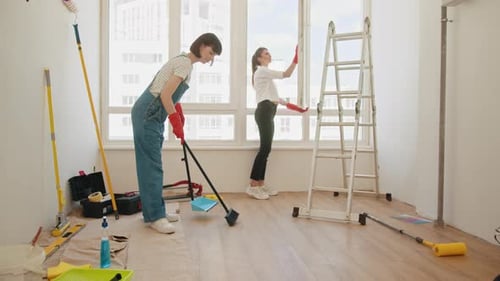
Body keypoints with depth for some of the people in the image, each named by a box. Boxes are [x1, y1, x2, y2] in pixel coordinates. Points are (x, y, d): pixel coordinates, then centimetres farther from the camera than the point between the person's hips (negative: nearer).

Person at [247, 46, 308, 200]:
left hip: (268, 112, 10)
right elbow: (286, 74, -16)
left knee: (265, 148, 7)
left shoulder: (265, 73, 27)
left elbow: (271, 94, 25)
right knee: (265, 148, -14)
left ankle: (260, 184, 10)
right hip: (264, 111, -10)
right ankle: (253, 185, -12)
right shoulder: (262, 71, -5)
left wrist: (287, 104, 19)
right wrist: (296, 59, -18)